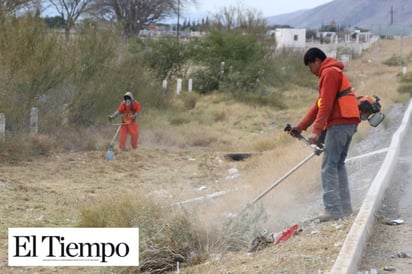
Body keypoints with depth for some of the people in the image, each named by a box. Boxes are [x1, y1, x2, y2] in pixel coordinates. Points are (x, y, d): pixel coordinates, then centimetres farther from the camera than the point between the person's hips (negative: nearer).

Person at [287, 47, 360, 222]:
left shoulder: (329, 73, -8)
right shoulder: (334, 73, 25)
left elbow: (326, 105, -17)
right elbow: (319, 105, 25)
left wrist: (316, 131, -20)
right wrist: (301, 126, 22)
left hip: (339, 124, -10)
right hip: (349, 123, 10)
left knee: (329, 167, -10)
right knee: (338, 164, 15)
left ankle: (333, 210, -15)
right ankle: (344, 208, 17)